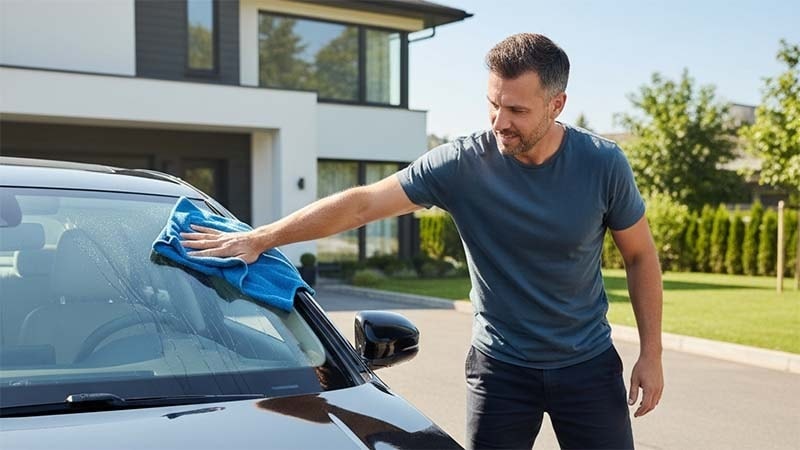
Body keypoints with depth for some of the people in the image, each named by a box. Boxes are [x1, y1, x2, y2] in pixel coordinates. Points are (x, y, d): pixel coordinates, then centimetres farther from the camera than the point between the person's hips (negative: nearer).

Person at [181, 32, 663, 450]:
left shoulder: (603, 164, -11)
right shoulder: (462, 164, -15)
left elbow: (641, 256, 0)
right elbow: (361, 204, -17)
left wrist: (651, 353, -2)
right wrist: (260, 238, -20)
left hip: (588, 365, 1)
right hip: (500, 365, -1)